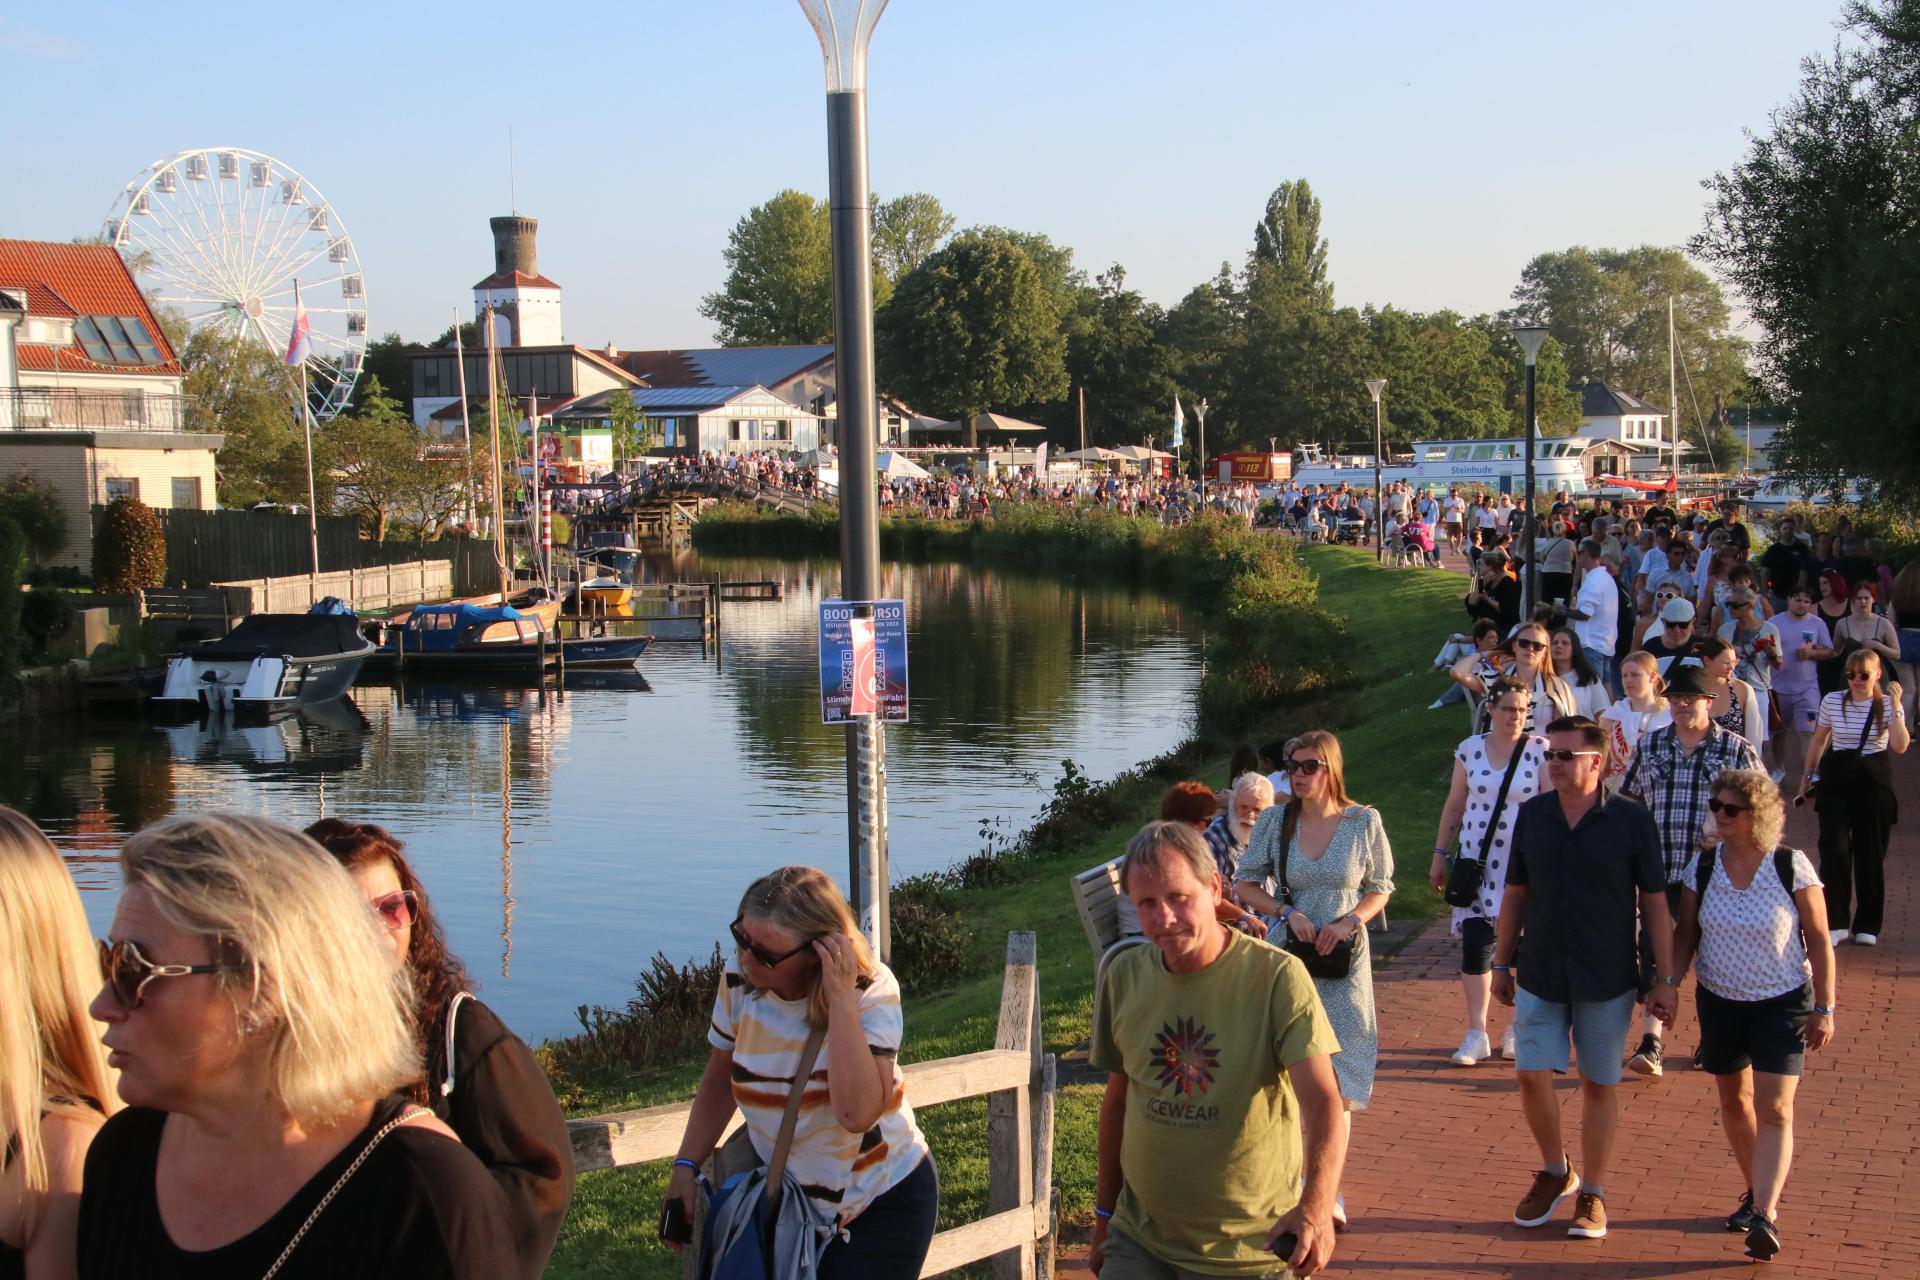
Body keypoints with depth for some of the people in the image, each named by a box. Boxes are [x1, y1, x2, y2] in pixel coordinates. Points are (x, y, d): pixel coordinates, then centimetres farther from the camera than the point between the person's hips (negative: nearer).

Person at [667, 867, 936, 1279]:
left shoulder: (870, 990, -23)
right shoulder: (739, 977, -12)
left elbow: (856, 1113, -36)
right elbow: (720, 1078, 4)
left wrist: (841, 998, -36)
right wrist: (686, 1165, -3)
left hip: (881, 1202, -4)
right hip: (785, 1199, 4)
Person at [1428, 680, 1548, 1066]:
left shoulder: (1540, 750, -3)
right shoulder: (1470, 750, 4)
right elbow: (1454, 806, 11)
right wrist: (1439, 854, 10)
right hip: (1477, 860, 2)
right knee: (1475, 940, -3)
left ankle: (1520, 1027, 19)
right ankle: (1476, 1034, 2)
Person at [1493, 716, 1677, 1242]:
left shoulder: (1631, 820, -9)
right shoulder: (1532, 814, 0)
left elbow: (1655, 903, -4)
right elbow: (1515, 894, 9)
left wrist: (1666, 979, -5)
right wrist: (1502, 963, 10)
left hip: (1607, 980, -2)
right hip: (1540, 976, 2)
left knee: (1599, 1085, 7)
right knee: (1532, 1075, -2)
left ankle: (1592, 1193, 21)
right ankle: (1555, 1171, 23)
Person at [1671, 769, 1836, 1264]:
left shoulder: (1792, 866, -13)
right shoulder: (1703, 867, -4)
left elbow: (1819, 940, -6)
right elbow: (1685, 936, 4)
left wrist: (1824, 1008, -7)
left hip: (1783, 1004, -4)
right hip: (1720, 1001, 4)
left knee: (1774, 1110, -11)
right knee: (1734, 1102, 15)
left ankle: (1764, 1215, -17)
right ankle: (1759, 1193, 33)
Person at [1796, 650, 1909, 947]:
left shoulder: (1887, 704, -2)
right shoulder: (1832, 701, 1)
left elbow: (1900, 747, -15)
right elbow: (1819, 740, 13)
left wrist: (1896, 707, -21)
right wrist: (1807, 775, 15)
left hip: (1874, 780, 0)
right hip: (1837, 778, 0)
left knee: (1871, 852, 5)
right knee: (1834, 850, -9)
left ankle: (1867, 925, 18)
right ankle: (1836, 922, -1)